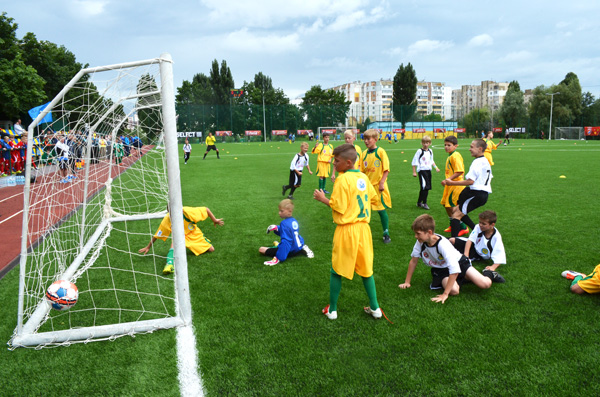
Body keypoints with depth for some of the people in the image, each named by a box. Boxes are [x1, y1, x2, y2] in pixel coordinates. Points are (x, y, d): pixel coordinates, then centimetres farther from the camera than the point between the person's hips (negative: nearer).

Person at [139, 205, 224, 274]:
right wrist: (148, 247, -6)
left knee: (211, 250, -2)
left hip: (194, 234, 1)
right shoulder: (166, 221, -30)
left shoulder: (187, 212, -36)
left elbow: (206, 209, -22)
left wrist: (215, 220, -13)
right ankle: (170, 264, -42)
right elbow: (157, 235, -15)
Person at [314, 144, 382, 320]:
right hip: (363, 228, 6)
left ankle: (332, 309, 19)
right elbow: (373, 198, 16)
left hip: (347, 231, -6)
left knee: (336, 271, 9)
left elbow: (339, 207, -17)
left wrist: (323, 198, -4)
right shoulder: (363, 177, 5)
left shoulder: (343, 180, -16)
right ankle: (374, 307, 24)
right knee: (366, 269, 17)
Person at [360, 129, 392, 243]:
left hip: (378, 186, -4)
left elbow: (386, 169, -9)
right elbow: (362, 170, 11)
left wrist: (382, 183, -15)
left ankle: (386, 233, 14)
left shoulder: (380, 152, -8)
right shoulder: (364, 153, 6)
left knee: (381, 209, 1)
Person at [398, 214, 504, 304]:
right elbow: (413, 261, -5)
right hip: (440, 269, 4)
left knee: (485, 284, -18)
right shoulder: (420, 242, -18)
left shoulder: (443, 244, -34)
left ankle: (488, 274, 19)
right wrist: (407, 282, -5)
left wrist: (445, 294, -38)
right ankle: (461, 280, 7)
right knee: (454, 291, -28)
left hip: (459, 263, -3)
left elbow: (454, 270, -37)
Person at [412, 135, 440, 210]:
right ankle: (424, 203, -7)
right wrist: (414, 172, -7)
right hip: (422, 170, -7)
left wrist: (436, 167, 14)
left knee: (427, 188, 6)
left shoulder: (430, 151, 12)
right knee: (424, 187, -17)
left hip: (428, 170, 7)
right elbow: (414, 162, -5)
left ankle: (420, 202, 17)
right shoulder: (419, 151, -7)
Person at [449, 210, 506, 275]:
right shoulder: (478, 227, -20)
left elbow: (500, 257, -29)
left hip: (480, 256, -3)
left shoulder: (496, 238, -27)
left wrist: (493, 267, -46)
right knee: (452, 240, -17)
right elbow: (470, 240, -23)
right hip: (473, 246, 3)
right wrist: (466, 254, -34)